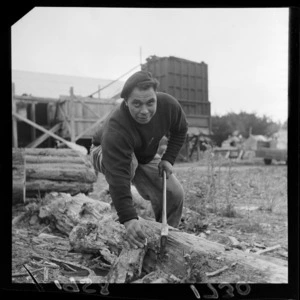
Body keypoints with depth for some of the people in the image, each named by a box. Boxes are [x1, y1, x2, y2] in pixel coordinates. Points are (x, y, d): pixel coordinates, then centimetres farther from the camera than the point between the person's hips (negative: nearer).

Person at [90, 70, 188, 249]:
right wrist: (128, 219, -54)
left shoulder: (169, 105, -27)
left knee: (175, 194, -7)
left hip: (145, 156, 5)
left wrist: (168, 159, -15)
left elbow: (180, 131, -4)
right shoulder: (115, 128, -43)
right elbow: (118, 177, -47)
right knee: (128, 161, -40)